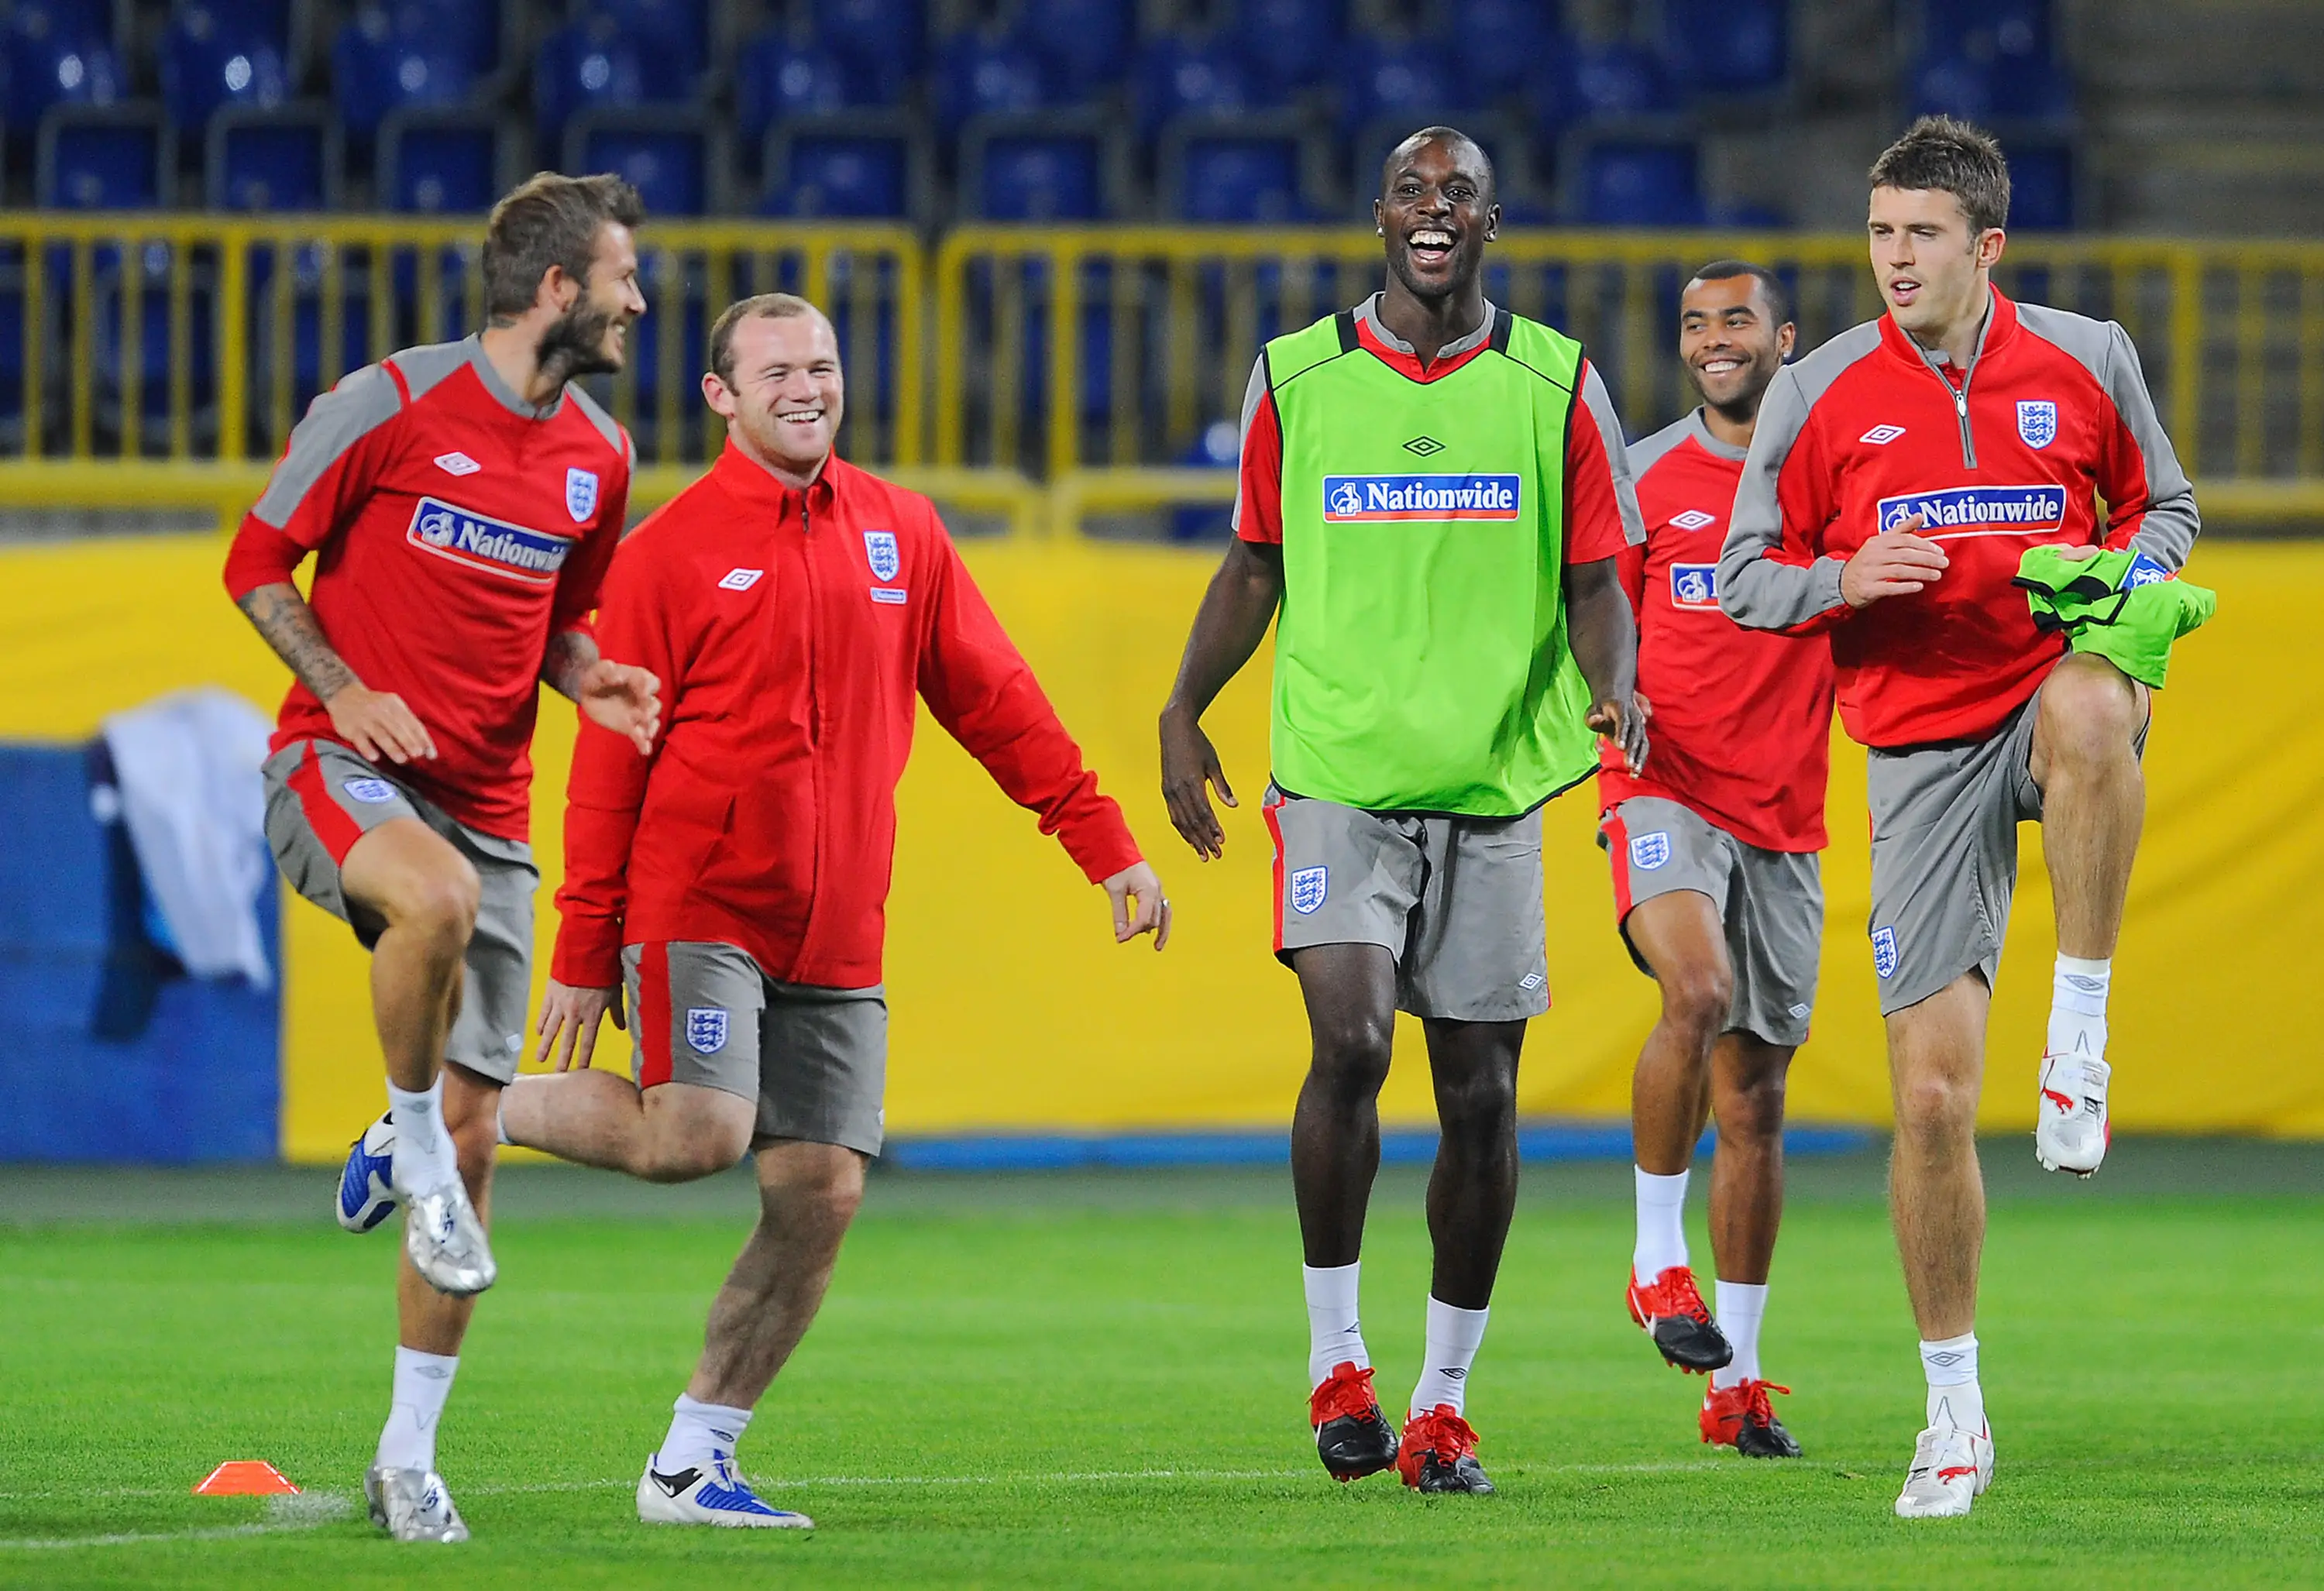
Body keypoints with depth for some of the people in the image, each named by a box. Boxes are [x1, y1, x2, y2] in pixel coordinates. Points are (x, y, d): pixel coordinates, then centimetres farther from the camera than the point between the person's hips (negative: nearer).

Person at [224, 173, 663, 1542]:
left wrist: (591, 682, 1)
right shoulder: (392, 404, -7)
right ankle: (404, 1149, -16)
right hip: (344, 764, -5)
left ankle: (410, 1458, 8)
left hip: (489, 803, 5)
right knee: (438, 895, -41)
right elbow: (259, 562, -1)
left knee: (474, 1128, 0)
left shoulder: (598, 456, 9)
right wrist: (346, 693, -14)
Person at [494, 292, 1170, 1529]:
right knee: (697, 1135, -23)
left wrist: (1105, 846, 8)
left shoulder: (899, 531, 11)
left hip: (836, 938, 5)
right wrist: (582, 956, -5)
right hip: (697, 905, -5)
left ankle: (690, 1467, 8)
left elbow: (991, 698, 15)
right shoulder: (668, 554, -3)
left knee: (821, 1195, -1)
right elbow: (607, 766, -3)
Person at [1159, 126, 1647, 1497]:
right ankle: (1336, 1354, -4)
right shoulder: (1297, 379, 5)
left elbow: (1593, 579, 6)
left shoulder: (1553, 385, 5)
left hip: (1496, 780, 1)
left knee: (1482, 1092, 3)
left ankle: (1446, 1397, 15)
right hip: (1338, 770, -1)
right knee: (1350, 1039, -19)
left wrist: (1614, 690, -13)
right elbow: (1256, 566, 13)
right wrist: (1185, 709, 2)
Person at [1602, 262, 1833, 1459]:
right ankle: (1657, 1258, -14)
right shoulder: (1642, 477, 5)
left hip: (1783, 820, 2)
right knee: (1698, 992, -31)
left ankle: (1736, 1383, 13)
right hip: (1664, 791, -2)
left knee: (1754, 1099, 6)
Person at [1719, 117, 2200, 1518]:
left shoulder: (2089, 361, 4)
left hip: (2053, 681, -1)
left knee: (2089, 715, -42)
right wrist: (1845, 579, -14)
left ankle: (2082, 1035, -25)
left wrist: (2125, 577, -6)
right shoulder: (1821, 394, 3)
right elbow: (1746, 579, 7)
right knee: (1932, 1094, -5)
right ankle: (1955, 1416, 10)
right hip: (1921, 751, 1)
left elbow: (2165, 507, 16)